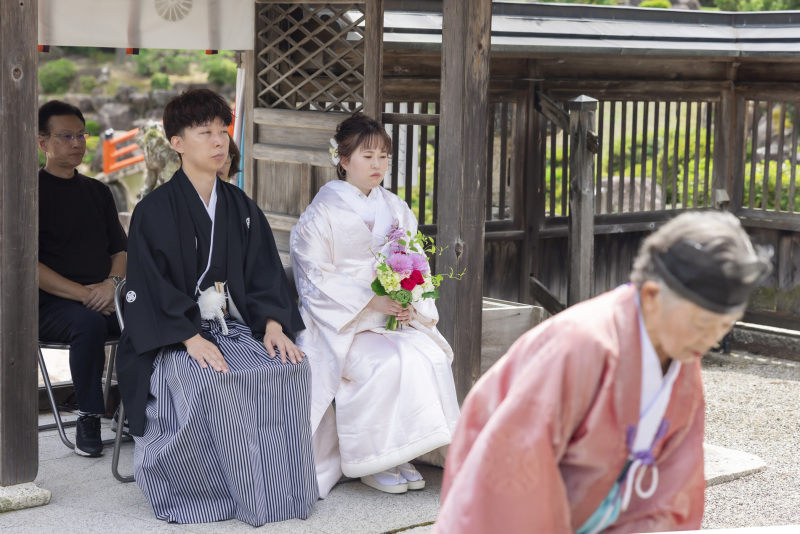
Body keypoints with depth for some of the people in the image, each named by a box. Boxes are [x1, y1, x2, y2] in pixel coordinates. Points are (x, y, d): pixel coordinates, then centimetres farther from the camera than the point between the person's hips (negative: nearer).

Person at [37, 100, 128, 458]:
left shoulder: (97, 191, 19)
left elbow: (121, 249, 17)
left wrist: (113, 284, -7)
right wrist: (83, 293, -16)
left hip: (104, 297, 5)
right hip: (50, 305, -5)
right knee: (88, 322, -37)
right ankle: (88, 418, -26)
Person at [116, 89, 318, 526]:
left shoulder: (241, 208, 14)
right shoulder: (154, 211, -2)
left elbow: (264, 274, 10)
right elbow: (148, 287, -9)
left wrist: (273, 325, -9)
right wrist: (191, 338, -22)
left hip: (235, 327, 5)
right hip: (173, 338, -5)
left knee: (289, 368, -24)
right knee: (217, 382, -35)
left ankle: (282, 488, -14)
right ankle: (242, 495, -21)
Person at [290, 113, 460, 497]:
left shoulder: (395, 210, 14)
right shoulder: (324, 212, -4)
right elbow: (316, 277, -10)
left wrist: (411, 304, -8)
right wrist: (370, 302, -19)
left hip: (392, 316, 5)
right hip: (342, 322, -5)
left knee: (430, 354, -24)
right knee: (389, 363, -31)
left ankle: (405, 453, -12)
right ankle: (370, 461, -14)